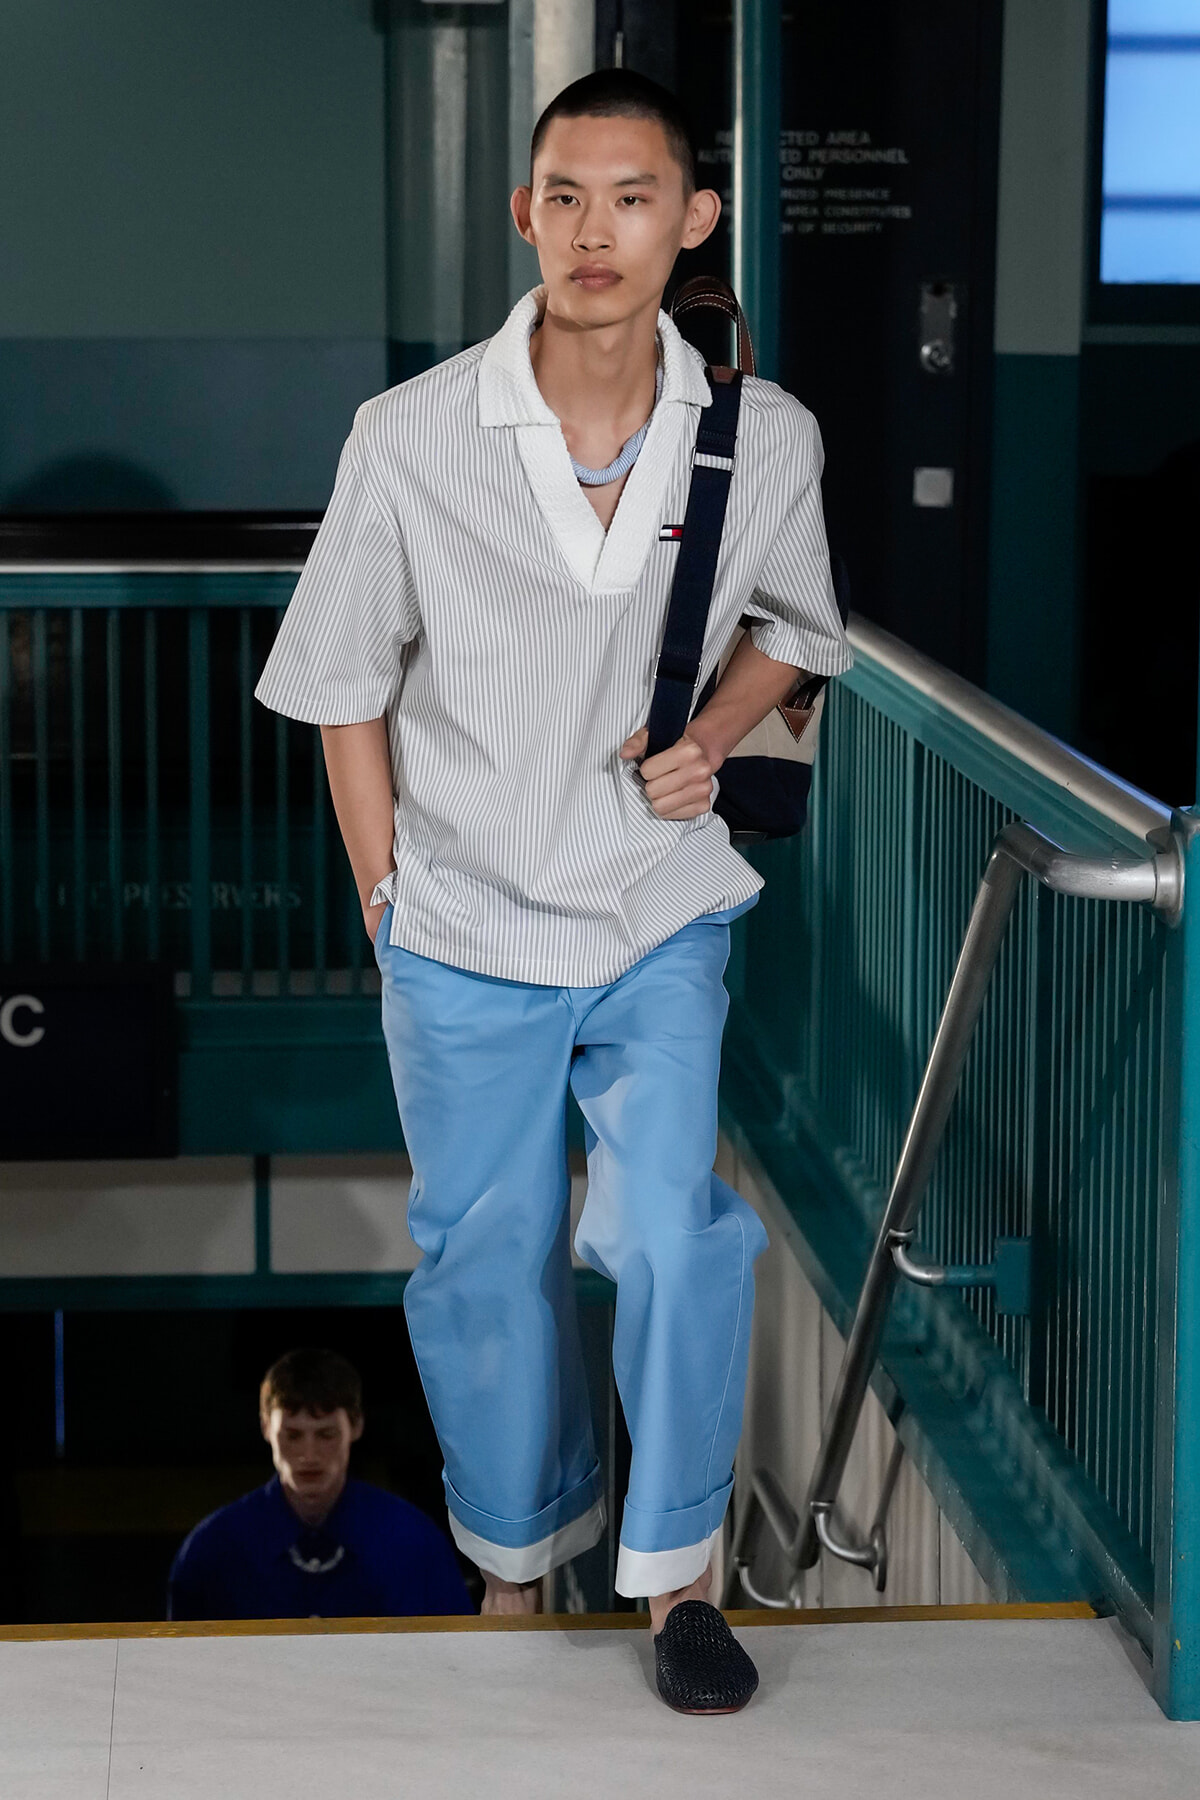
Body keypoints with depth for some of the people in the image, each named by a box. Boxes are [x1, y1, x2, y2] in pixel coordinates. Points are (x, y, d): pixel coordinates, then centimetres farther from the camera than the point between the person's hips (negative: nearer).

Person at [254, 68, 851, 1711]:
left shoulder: (766, 438, -9)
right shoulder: (411, 438, -13)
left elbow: (792, 630, 12)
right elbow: (344, 687, -1)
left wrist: (713, 741, -7)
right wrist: (387, 900, 0)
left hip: (662, 915, 0)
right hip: (464, 931, 0)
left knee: (675, 1236, -13)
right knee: (484, 1262, 12)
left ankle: (677, 1574, 7)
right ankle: (520, 1555, 35)